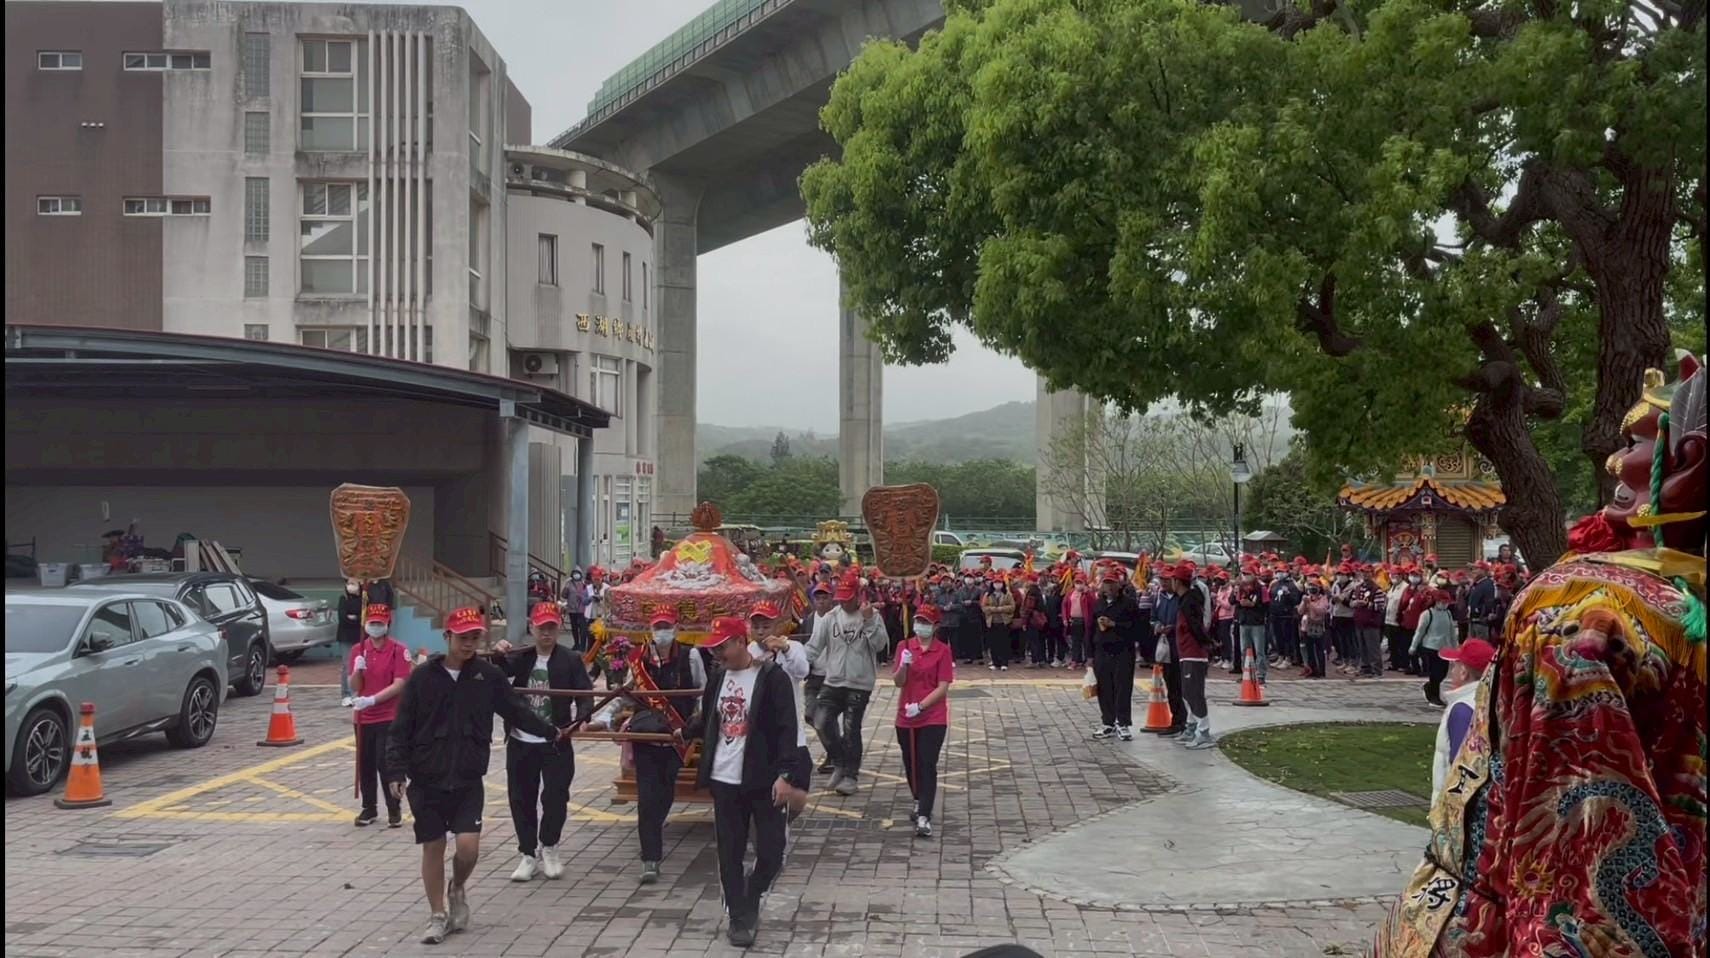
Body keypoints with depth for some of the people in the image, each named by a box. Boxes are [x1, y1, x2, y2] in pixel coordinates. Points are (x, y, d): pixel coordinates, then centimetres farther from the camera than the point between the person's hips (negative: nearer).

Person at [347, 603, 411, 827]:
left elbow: (399, 684, -15)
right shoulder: (358, 650, 6)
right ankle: (369, 808, 23)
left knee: (385, 764, -7)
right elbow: (355, 686, 5)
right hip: (363, 717, 4)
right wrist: (357, 670, -16)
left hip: (389, 717, -4)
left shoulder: (398, 650, -7)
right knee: (365, 765, 10)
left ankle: (394, 809, 5)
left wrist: (372, 699, -23)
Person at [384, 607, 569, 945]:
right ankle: (438, 916, 22)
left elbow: (517, 710, 10)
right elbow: (401, 727, -3)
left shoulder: (488, 675, -1)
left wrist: (550, 731, 9)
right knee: (433, 847, 6)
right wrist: (397, 771, -9)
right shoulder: (423, 676, -5)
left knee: (468, 845, -10)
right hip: (427, 780, 0)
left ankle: (458, 889, 23)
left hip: (468, 780, 1)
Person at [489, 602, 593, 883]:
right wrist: (498, 655, -18)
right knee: (521, 799, 6)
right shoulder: (519, 658, 7)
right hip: (520, 742, 3)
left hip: (555, 743, -2)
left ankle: (549, 848, 20)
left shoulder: (571, 660, -1)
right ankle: (528, 854, 19)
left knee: (555, 797, -3)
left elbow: (585, 695, -8)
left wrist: (580, 719, -27)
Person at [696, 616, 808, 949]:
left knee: (771, 852, -1)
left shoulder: (773, 678, -11)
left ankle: (750, 900, 25)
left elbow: (786, 729, -16)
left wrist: (786, 775, -22)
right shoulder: (718, 679, 8)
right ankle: (739, 917, 17)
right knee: (729, 853, 6)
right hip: (724, 780, 5)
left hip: (764, 780, -5)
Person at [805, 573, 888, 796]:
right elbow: (814, 646, 2)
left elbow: (880, 645, -15)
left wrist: (868, 621, -24)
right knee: (824, 723, -3)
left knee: (851, 729, -1)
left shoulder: (871, 616, -5)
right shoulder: (831, 618, 2)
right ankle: (840, 763, 20)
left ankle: (851, 774, 13)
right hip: (833, 681, 3)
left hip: (860, 683, -3)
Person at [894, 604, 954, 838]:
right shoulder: (905, 647, 3)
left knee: (927, 765, -11)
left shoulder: (943, 651, -5)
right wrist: (904, 666, -24)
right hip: (905, 717, 4)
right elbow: (898, 682, -3)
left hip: (933, 718, -4)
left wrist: (920, 706, -20)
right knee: (910, 764, 15)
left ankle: (924, 817, -14)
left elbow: (943, 687, -10)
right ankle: (920, 802, 38)